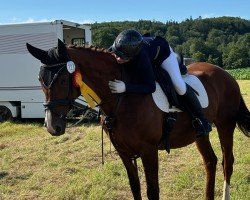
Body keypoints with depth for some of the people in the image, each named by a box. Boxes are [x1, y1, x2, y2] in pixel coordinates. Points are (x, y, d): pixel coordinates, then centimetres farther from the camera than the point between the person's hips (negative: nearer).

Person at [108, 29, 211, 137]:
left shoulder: (141, 58, -49)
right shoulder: (113, 50, -34)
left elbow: (150, 87, -46)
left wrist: (125, 87, -57)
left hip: (162, 52, -6)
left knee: (179, 87, -17)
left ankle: (200, 118, 2)